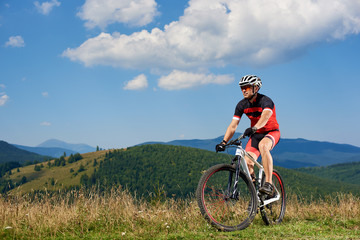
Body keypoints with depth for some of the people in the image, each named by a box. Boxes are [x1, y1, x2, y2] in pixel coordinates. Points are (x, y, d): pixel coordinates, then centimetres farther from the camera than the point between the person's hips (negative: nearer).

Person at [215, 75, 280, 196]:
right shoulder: (242, 105, -7)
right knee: (247, 162, -15)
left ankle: (269, 184, -39)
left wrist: (253, 128, -61)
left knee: (263, 146, -39)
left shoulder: (265, 101, -22)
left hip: (272, 132, -5)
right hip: (256, 134, 5)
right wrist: (224, 142, -24)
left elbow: (265, 116, -43)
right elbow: (233, 125, -11)